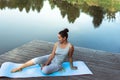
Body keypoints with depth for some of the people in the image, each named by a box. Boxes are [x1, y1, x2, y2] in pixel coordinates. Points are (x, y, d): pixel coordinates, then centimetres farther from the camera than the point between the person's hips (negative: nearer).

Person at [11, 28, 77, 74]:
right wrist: (46, 64, -15)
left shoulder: (70, 47, -22)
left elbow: (70, 57, -7)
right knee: (36, 60, -23)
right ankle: (19, 68, -6)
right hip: (50, 58, 3)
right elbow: (52, 55, -12)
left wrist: (71, 66, 5)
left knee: (44, 70, -30)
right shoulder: (56, 44, -14)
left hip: (57, 64, -3)